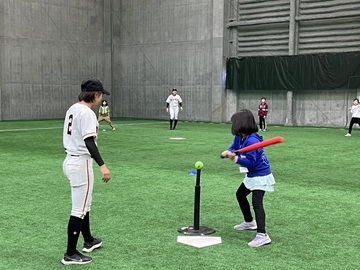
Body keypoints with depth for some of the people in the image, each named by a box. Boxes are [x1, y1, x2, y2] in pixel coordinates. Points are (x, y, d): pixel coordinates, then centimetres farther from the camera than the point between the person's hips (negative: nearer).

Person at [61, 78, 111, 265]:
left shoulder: (73, 109, 11)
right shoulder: (87, 113, -18)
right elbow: (89, 142, -27)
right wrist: (102, 165, -32)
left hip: (70, 160, 10)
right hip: (81, 163, -10)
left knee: (84, 204, 23)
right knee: (79, 209, -2)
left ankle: (89, 241, 39)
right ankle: (70, 254, 4)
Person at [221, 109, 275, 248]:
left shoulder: (252, 141, -27)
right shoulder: (239, 137, 1)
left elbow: (251, 162, -29)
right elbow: (233, 148, 5)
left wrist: (236, 159, -34)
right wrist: (227, 152, -15)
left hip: (260, 175, -11)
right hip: (251, 175, 11)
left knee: (257, 203, -22)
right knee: (240, 194, 25)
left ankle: (262, 235, -30)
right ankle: (249, 222, 42)